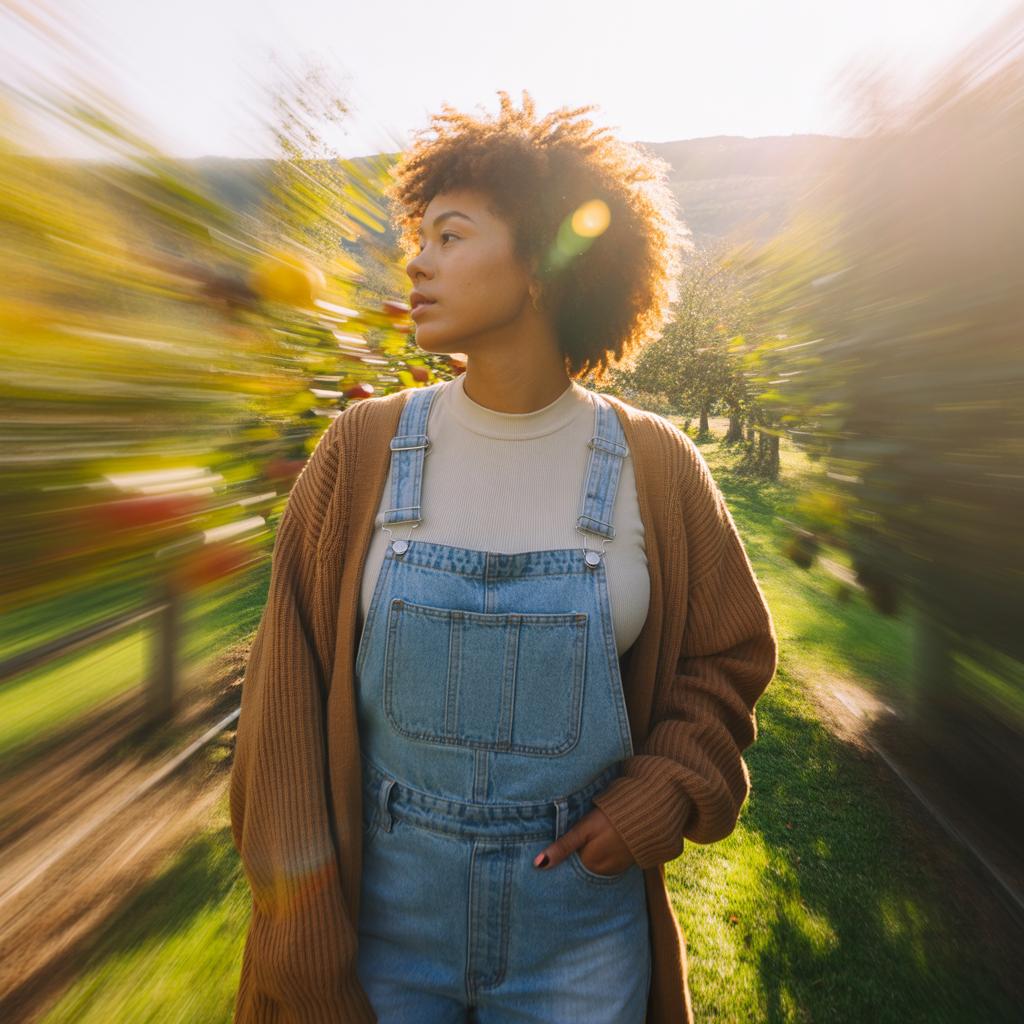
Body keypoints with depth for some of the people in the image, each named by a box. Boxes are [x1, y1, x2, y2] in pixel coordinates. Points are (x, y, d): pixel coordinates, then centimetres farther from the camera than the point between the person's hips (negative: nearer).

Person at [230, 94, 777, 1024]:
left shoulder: (654, 466, -10)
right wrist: (304, 929, -3)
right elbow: (290, 685, -6)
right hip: (387, 899, 1)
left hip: (580, 896, 1)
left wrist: (660, 797, -10)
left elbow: (731, 652, 3)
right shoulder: (364, 452, -11)